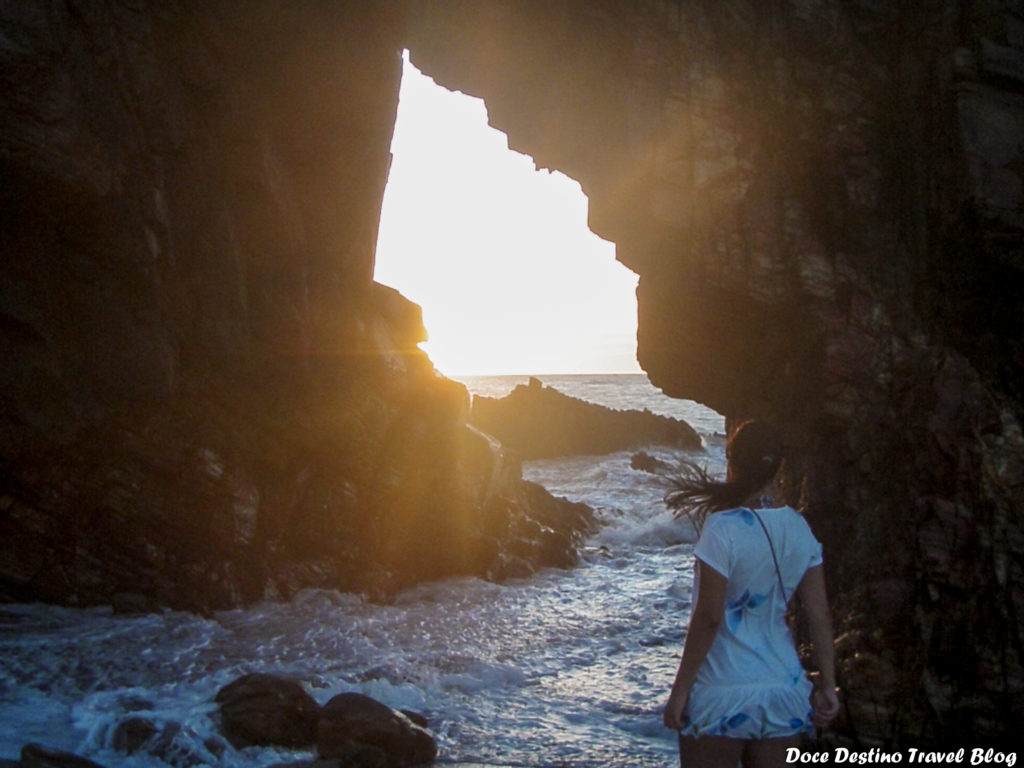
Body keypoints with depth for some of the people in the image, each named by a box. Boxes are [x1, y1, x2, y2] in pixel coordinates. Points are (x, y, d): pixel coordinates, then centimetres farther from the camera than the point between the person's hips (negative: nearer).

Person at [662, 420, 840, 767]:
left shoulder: (723, 529, -16)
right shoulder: (799, 529, 2)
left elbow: (708, 618, -17)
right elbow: (819, 614, 4)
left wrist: (679, 690, -10)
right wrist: (828, 685, 11)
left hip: (723, 697, -5)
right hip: (785, 691, 6)